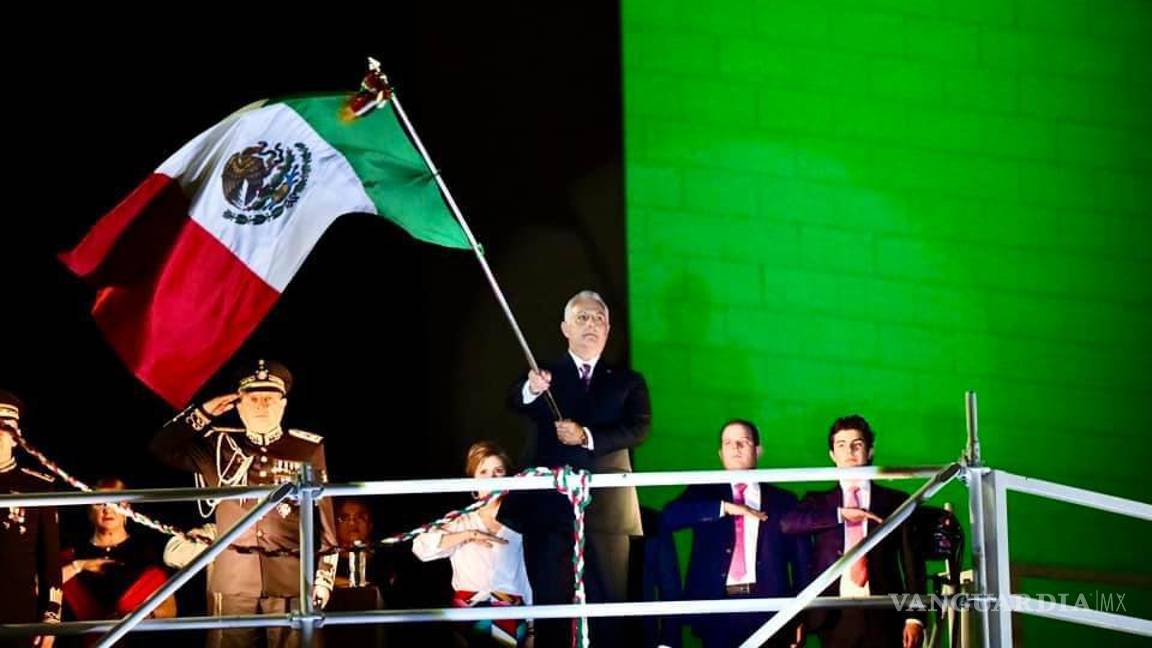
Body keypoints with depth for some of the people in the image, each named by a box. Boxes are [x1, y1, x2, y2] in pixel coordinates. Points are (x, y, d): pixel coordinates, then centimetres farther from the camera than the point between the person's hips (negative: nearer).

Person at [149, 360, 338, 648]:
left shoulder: (308, 449, 5)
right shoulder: (219, 445, 9)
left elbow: (324, 516, 6)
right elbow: (162, 448, 5)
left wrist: (324, 576, 2)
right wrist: (204, 413, -1)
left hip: (289, 576, -1)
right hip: (233, 575, 1)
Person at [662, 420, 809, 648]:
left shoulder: (783, 500, 14)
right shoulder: (704, 493, 14)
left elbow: (801, 562, 10)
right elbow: (669, 517, -6)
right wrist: (725, 508, -12)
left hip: (768, 610, 0)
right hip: (717, 609, 0)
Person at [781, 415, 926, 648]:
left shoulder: (896, 502, 13)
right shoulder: (819, 502, 16)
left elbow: (912, 564, 8)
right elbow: (787, 523, -6)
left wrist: (914, 618, -2)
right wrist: (840, 514, -12)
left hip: (883, 616, -1)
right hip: (835, 617, 1)